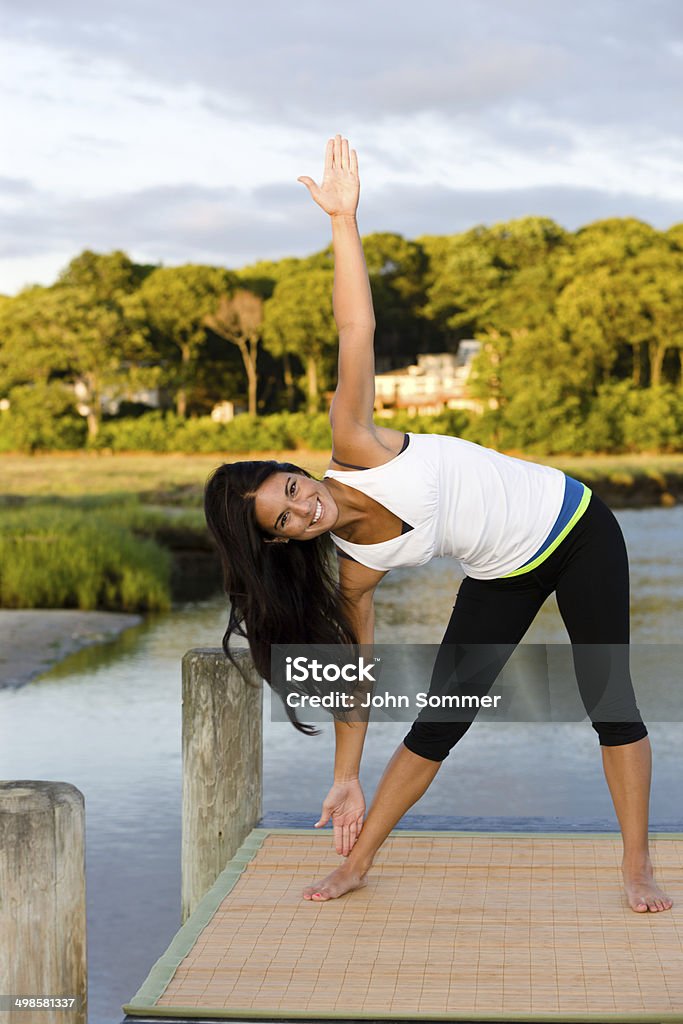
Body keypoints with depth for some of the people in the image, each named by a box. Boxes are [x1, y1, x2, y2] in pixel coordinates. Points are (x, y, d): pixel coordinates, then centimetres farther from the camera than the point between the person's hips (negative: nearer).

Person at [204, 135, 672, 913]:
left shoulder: (355, 449, -25)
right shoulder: (354, 571, -16)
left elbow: (355, 332, -28)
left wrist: (344, 219, -32)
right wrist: (347, 778, -6)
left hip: (575, 528, -2)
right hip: (501, 579, 3)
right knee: (440, 713, 3)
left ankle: (637, 870, 5)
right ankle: (356, 865, 17)